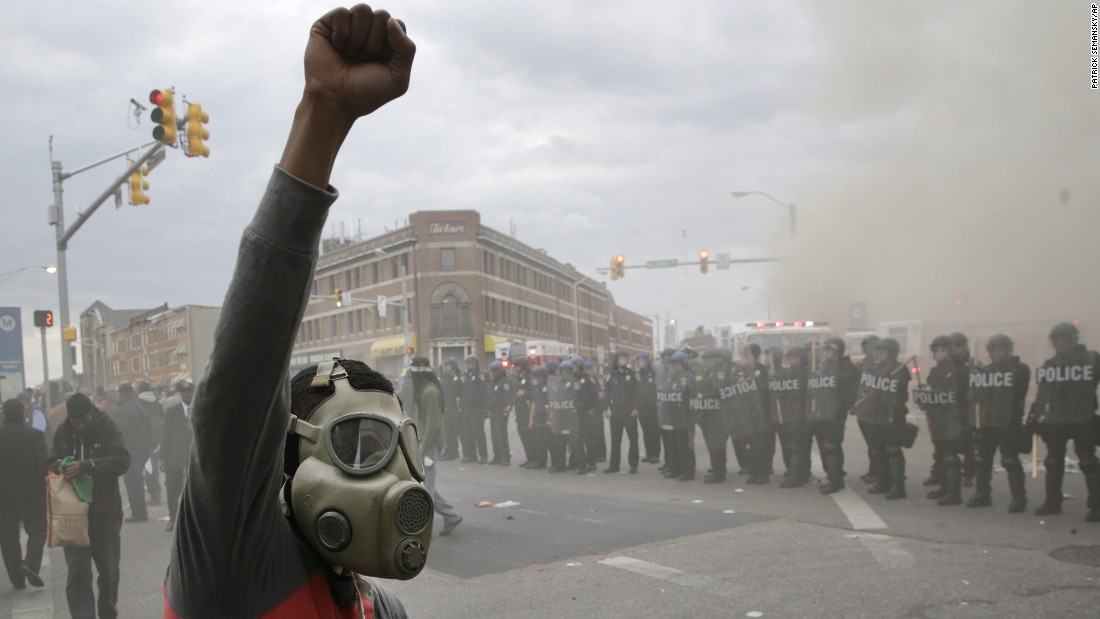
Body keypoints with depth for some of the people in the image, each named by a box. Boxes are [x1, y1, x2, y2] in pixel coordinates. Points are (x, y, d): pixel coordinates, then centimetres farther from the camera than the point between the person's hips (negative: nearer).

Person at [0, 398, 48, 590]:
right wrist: (45, 488, -2)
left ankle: (17, 579, 12)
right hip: (31, 492, -2)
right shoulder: (35, 435, -10)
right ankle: (31, 563, -14)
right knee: (37, 529, 9)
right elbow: (43, 466, -13)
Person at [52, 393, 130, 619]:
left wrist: (86, 466, -33)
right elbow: (52, 462, 14)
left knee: (108, 570, 12)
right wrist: (58, 467, -12)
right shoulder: (62, 433, 2)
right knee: (77, 572, -7)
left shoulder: (108, 429, -9)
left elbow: (123, 460, -21)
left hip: (106, 511, -1)